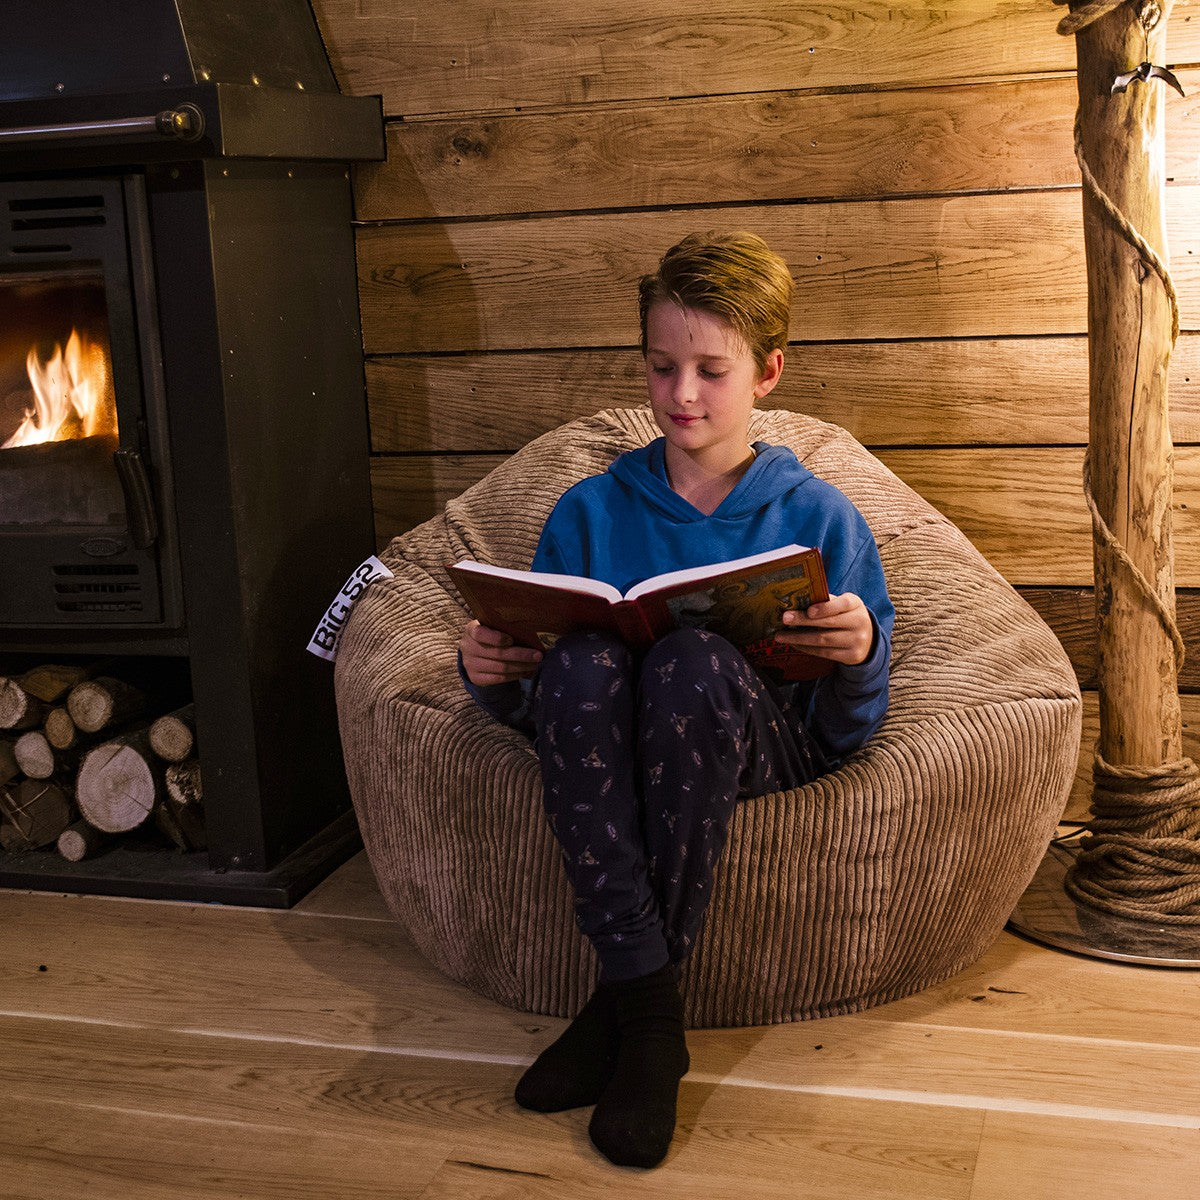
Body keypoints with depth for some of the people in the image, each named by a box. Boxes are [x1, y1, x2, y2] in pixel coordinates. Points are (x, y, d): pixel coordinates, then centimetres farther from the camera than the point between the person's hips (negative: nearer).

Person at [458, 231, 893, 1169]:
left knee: (692, 662, -36)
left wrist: (858, 659, -20)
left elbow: (848, 734, 2)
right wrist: (494, 678, -12)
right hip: (608, 752, 2)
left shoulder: (820, 519, 5)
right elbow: (530, 703, 12)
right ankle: (649, 1003, -29)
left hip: (767, 745, -1)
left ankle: (624, 997, -20)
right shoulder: (592, 512, 10)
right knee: (581, 661, -33)